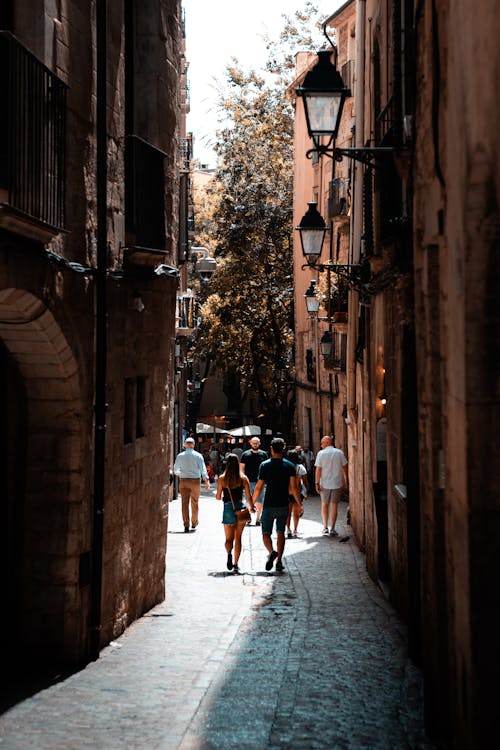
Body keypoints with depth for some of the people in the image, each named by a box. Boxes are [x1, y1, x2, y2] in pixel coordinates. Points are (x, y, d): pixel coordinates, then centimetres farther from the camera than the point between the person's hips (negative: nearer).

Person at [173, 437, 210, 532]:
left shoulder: (180, 456, 2)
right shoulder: (198, 456, -3)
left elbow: (176, 469, 13)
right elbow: (203, 468, -11)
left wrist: (178, 473, 35)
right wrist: (207, 480, -11)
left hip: (184, 481, 0)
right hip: (195, 481, 0)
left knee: (184, 503, 2)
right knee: (194, 503, 12)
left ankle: (186, 525, -4)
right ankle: (194, 524, 21)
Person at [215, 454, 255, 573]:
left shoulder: (221, 478, -2)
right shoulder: (243, 478, -2)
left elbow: (218, 497, 0)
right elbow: (249, 496, -3)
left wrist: (216, 495, 23)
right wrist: (252, 506, 14)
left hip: (228, 509, 0)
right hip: (240, 508, 0)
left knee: (229, 538, 10)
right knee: (238, 538, 9)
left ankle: (229, 552, -22)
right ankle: (235, 564, 5)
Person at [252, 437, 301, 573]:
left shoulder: (265, 465, -7)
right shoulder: (289, 466, -2)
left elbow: (258, 487, -6)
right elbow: (293, 488, -6)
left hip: (269, 505, -2)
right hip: (283, 505, 2)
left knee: (266, 533, 7)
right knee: (280, 533, 14)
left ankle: (272, 551, -22)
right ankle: (279, 561, 7)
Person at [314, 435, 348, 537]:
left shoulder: (321, 453, -7)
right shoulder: (339, 453, -1)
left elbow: (318, 469, -8)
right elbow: (344, 467, 4)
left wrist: (317, 483, -4)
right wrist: (347, 480, 15)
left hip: (325, 484, -1)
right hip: (337, 483, 1)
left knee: (324, 505, 15)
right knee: (334, 505, 5)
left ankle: (325, 527, 11)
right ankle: (332, 529, 3)